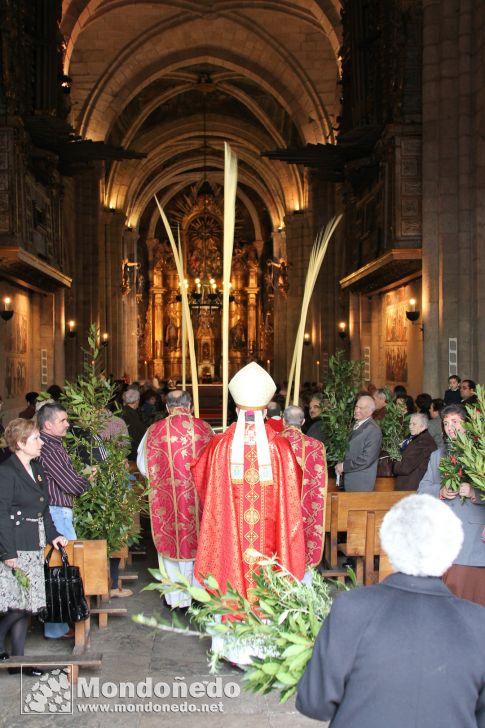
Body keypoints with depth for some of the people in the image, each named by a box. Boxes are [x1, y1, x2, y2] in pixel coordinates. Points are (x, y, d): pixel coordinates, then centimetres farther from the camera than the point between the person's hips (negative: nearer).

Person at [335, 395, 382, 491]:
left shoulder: (374, 430, -16)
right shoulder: (356, 425, 12)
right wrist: (341, 465, 5)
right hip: (349, 480, 8)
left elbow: (366, 459, -21)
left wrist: (344, 466, -15)